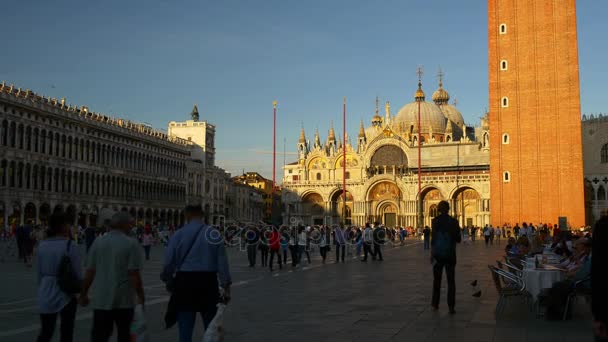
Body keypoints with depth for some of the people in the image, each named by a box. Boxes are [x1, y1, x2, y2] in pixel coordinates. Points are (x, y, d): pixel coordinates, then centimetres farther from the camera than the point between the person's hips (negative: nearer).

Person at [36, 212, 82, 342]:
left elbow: (40, 272, 7)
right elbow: (78, 273, -12)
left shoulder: (42, 245, 1)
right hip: (65, 294, -5)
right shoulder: (70, 246, -14)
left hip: (46, 294, 5)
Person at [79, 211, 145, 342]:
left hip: (101, 299, 3)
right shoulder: (131, 244, -10)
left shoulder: (98, 242, 2)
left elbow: (89, 272, 2)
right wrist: (141, 297, -5)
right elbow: (134, 274, -15)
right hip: (124, 300, -3)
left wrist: (83, 294, 14)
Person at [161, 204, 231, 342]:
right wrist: (226, 286, 1)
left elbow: (169, 261, 0)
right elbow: (222, 261, -4)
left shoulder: (179, 234, -3)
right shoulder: (214, 234, -1)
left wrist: (167, 277, 20)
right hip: (208, 282, 1)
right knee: (211, 328, 16)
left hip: (185, 282, -1)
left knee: (185, 329, 6)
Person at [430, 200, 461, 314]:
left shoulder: (435, 221, -7)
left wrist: (432, 254, -8)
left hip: (438, 254, -1)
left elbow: (433, 238, -12)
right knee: (451, 280, 4)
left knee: (437, 279, 14)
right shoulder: (454, 221, -1)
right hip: (450, 254, 1)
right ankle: (451, 307, -1)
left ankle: (435, 304, 20)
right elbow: (458, 239, 2)